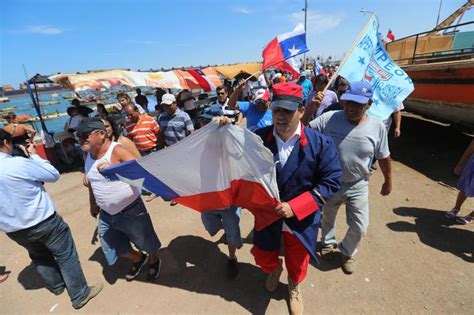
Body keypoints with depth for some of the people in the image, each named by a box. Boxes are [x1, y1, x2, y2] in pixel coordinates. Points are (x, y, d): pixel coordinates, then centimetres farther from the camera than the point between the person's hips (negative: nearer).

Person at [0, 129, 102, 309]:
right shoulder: (19, 164, -24)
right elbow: (54, 175, -11)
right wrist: (34, 155, -3)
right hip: (43, 221, -7)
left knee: (39, 257, 28)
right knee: (66, 255, 9)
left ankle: (57, 286, 48)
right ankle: (80, 295, 21)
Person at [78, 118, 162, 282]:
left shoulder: (117, 150, -21)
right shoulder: (88, 154, 1)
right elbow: (92, 181, 15)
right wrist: (93, 204, 22)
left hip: (131, 211, -7)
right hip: (106, 214, 7)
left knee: (146, 241, 14)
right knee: (114, 247, 21)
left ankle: (154, 261, 46)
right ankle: (138, 259, 49)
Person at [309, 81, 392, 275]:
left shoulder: (377, 127, -14)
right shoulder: (329, 118, -19)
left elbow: (384, 158, -1)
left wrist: (388, 181, 10)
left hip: (358, 186, 1)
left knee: (359, 227, 10)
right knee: (327, 217, 23)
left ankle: (347, 253, 44)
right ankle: (328, 242, 57)